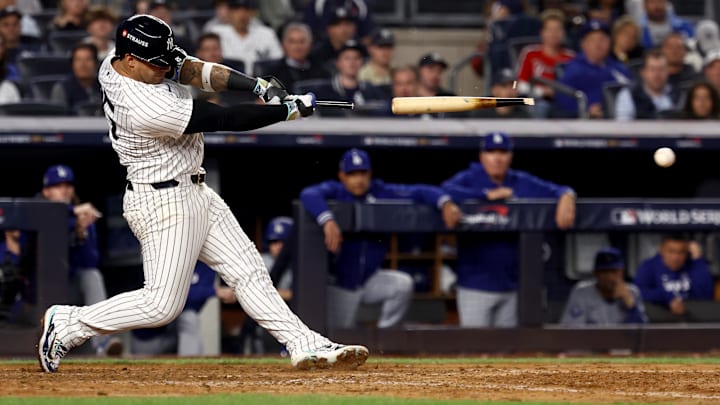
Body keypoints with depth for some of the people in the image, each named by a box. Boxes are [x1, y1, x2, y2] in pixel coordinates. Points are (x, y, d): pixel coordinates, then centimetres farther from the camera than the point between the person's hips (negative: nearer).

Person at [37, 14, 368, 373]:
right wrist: (291, 109, -17)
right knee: (162, 304, -5)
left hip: (194, 193, 10)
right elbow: (225, 120, -26)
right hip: (164, 204, -10)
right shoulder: (146, 107, -31)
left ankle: (305, 346, 9)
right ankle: (66, 324, 8)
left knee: (248, 271, 8)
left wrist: (260, 86, -16)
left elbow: (191, 70, -4)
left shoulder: (117, 63, -5)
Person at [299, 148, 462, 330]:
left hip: (371, 279, 2)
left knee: (403, 284, -23)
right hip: (340, 284, -2)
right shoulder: (335, 192, -12)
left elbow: (420, 192, -9)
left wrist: (445, 203, -29)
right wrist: (327, 220, -51)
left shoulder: (381, 193, -3)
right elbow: (309, 194, -33)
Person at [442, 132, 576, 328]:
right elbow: (446, 191, -22)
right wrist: (487, 194, -22)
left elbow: (558, 190, 6)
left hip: (511, 287, 5)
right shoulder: (468, 179, -3)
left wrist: (566, 197, -18)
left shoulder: (522, 183, 9)